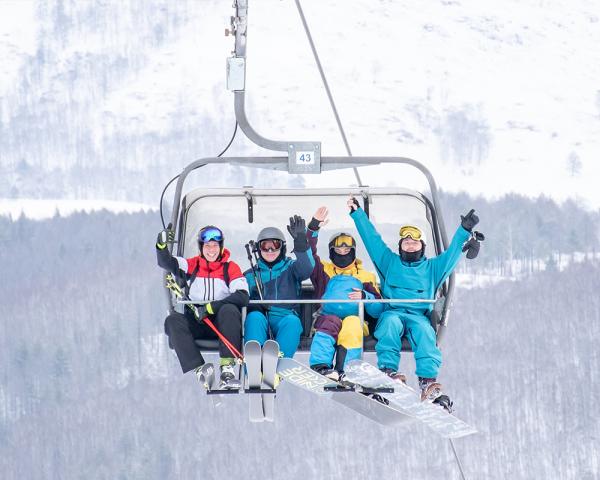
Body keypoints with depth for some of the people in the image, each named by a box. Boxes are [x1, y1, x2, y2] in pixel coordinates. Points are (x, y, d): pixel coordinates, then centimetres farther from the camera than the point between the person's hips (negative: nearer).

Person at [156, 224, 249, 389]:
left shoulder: (231, 268, 3)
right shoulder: (192, 265, 11)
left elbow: (242, 296, -12)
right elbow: (166, 262, -1)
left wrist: (211, 307, -21)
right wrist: (162, 244, -23)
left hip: (222, 323, -2)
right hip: (196, 323, 2)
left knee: (230, 310, -34)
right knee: (173, 320, -26)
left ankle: (227, 368, -43)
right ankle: (198, 369, -39)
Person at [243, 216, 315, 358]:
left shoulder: (290, 269, 20)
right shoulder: (250, 275, 24)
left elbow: (306, 269, -2)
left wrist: (301, 241, -17)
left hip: (284, 319, -1)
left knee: (292, 321, -33)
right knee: (254, 317, -32)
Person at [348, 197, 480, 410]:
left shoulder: (432, 267, 26)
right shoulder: (389, 262, 26)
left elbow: (452, 253, 18)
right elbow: (372, 239, 24)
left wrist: (464, 231, 6)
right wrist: (358, 214, 22)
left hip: (419, 316, 0)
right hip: (392, 312, 0)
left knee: (423, 329, -34)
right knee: (391, 321, -36)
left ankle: (428, 382, -51)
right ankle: (387, 370, -50)